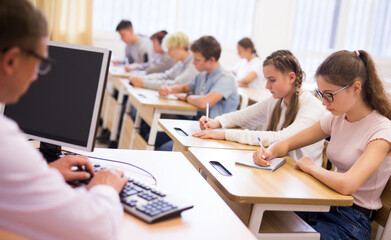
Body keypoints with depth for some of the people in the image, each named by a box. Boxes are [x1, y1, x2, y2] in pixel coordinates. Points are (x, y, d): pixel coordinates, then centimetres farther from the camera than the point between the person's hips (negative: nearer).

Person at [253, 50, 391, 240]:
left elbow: (346, 185, -32)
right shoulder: (336, 118, 4)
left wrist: (310, 167, -14)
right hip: (326, 204, 6)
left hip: (352, 222, -6)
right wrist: (269, 153, -12)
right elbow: (287, 144, 11)